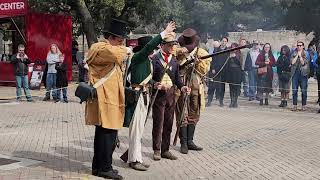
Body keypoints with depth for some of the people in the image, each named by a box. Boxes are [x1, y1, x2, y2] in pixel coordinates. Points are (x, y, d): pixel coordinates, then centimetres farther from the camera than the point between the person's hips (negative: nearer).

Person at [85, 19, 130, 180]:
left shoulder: (110, 50, 22)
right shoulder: (100, 48, -11)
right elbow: (118, 54, -30)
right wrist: (123, 48, -10)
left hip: (109, 99, 11)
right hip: (105, 101, -11)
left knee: (103, 133, 14)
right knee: (108, 134, -9)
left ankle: (98, 166, 22)